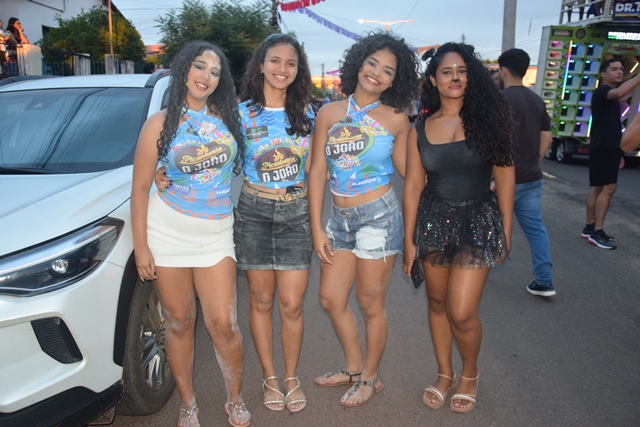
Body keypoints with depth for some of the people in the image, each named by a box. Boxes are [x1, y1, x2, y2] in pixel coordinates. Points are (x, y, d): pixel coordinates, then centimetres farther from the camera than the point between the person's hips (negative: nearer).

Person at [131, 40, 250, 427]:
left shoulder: (228, 116, 5)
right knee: (180, 322, 9)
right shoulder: (161, 124, -2)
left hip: (216, 233, 1)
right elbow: (140, 187, -2)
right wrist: (140, 246, -5)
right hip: (167, 232, -1)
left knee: (223, 323, -1)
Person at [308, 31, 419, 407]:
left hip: (378, 216, -4)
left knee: (371, 304, 8)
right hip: (340, 218, 4)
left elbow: (407, 170, 6)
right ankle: (354, 368, 36)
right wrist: (317, 228, 0)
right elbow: (317, 172, 3)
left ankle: (370, 378, 31)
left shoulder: (396, 118, -1)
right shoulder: (330, 113, 4)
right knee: (332, 299, 13)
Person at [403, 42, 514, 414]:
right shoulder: (421, 128, 3)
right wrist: (409, 240, 3)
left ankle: (470, 373, 25)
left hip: (477, 222, -3)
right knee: (437, 302, 13)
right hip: (434, 220, 3)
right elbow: (413, 186, 3)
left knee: (462, 312, -6)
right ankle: (445, 374, 35)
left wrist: (506, 230, -1)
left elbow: (505, 176, -1)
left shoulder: (486, 117, -3)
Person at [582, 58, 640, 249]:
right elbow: (620, 92, -34)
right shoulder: (601, 92, -9)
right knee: (608, 188, -13)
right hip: (602, 148, -10)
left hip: (609, 148, 10)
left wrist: (618, 152, 23)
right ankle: (597, 232, -11)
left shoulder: (611, 97, 21)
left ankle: (589, 228, 14)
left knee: (598, 188, 10)